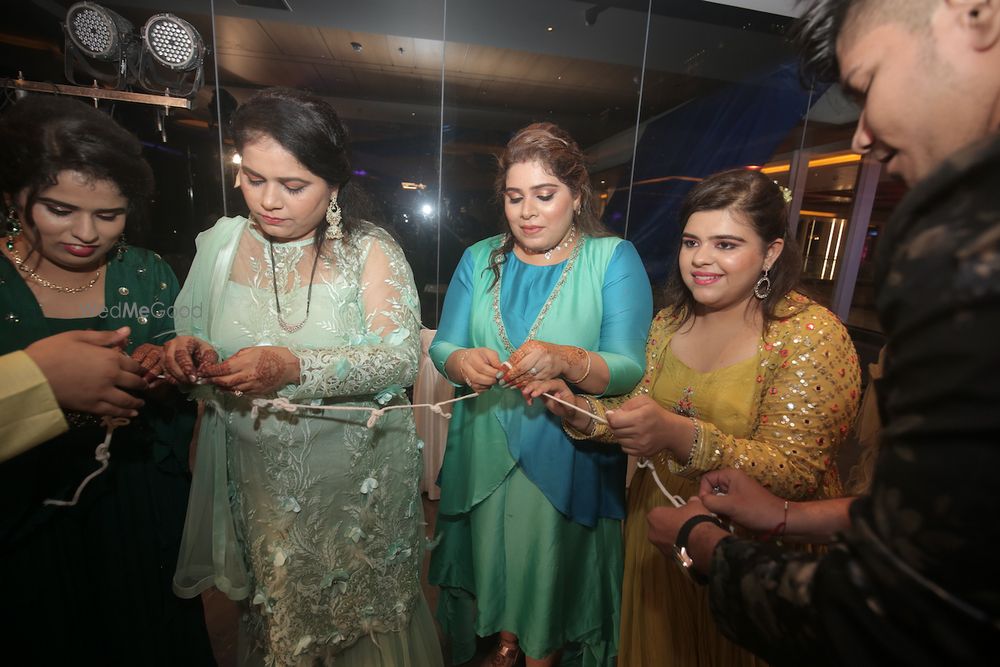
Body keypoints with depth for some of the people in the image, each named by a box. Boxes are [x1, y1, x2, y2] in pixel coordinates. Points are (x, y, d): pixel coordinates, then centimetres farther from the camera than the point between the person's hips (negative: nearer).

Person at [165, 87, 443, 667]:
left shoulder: (371, 249, -10)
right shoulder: (221, 243, 2)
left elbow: (402, 358, -19)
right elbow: (190, 339, 9)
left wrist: (292, 367, -30)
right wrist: (188, 356, -15)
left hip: (356, 478, -3)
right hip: (257, 479, 3)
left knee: (359, 611, 17)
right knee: (273, 612, 22)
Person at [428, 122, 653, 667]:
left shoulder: (614, 259, -8)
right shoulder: (479, 259, 4)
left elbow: (632, 371, -17)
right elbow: (441, 346, -1)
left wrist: (566, 360, -36)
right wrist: (462, 361, -24)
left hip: (568, 461, -3)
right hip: (485, 453, 4)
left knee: (553, 573, 16)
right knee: (492, 557, 22)